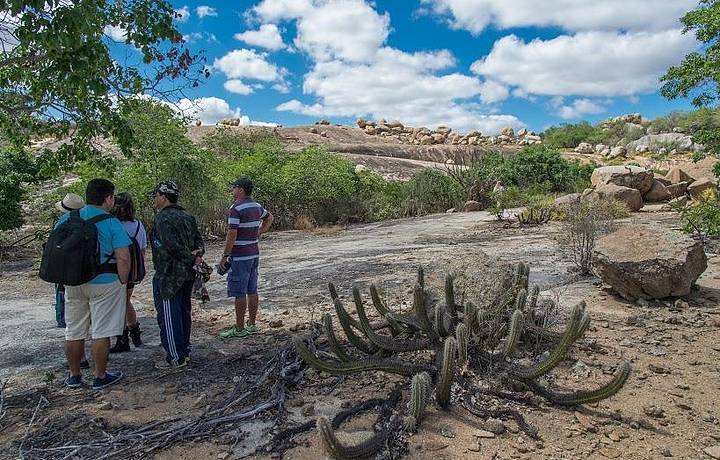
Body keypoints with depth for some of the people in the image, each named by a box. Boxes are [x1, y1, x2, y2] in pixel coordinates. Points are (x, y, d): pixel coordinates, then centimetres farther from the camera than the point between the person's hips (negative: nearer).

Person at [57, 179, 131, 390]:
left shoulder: (66, 219, 2)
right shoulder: (111, 223, -13)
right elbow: (123, 258, -17)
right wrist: (122, 283, -5)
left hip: (73, 283, 5)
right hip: (104, 284, -5)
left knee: (74, 332, 16)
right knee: (101, 333, 5)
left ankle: (74, 376, 29)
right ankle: (100, 377, 15)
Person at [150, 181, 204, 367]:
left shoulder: (163, 218, -15)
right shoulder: (188, 217, 12)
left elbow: (172, 246, -25)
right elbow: (199, 240, 7)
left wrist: (191, 259, -17)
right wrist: (198, 253, -12)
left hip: (168, 276, -8)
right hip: (187, 274, 8)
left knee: (169, 316, 1)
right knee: (184, 313, 17)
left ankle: (176, 357, 5)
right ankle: (185, 352, 26)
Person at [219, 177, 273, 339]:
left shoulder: (235, 208, -16)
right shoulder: (257, 206, 9)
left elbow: (232, 235, -19)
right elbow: (269, 218, 29)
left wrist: (225, 256, -12)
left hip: (240, 257, -8)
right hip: (254, 254, 8)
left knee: (239, 293, -1)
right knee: (252, 291, 13)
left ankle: (239, 329, 5)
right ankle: (252, 324, 21)